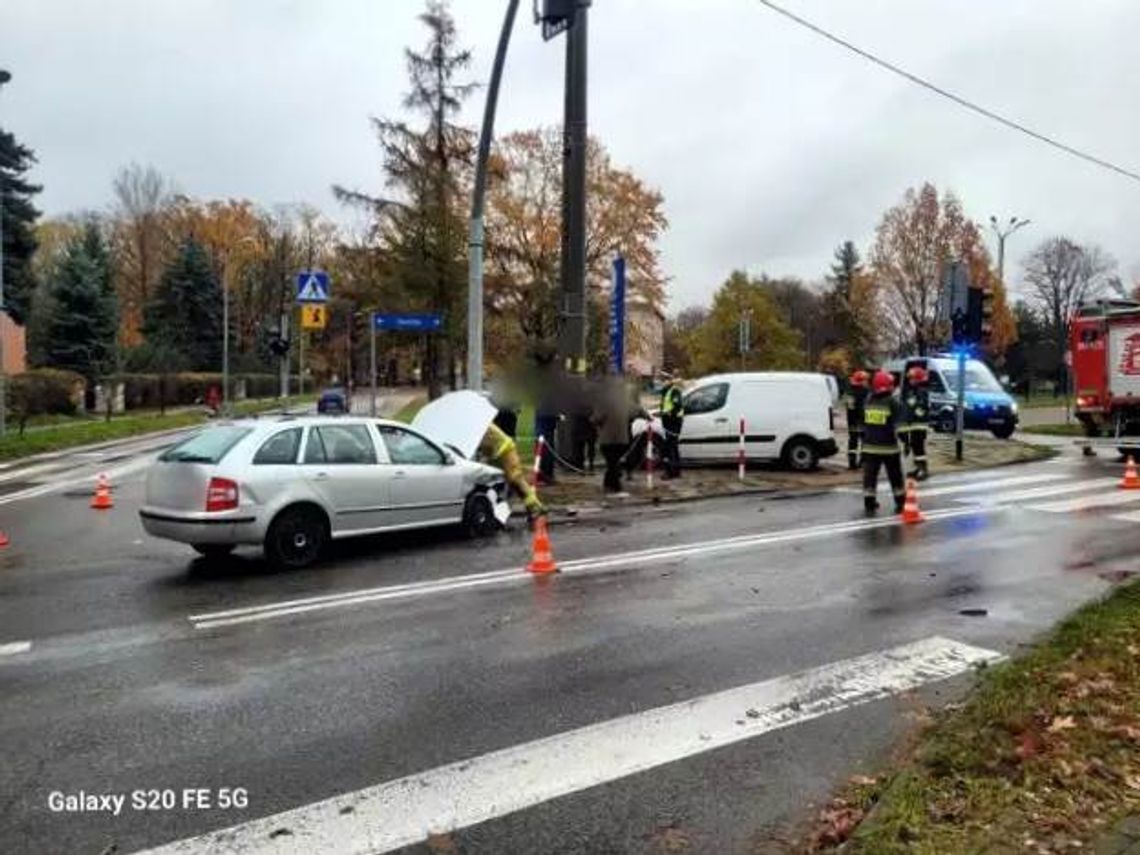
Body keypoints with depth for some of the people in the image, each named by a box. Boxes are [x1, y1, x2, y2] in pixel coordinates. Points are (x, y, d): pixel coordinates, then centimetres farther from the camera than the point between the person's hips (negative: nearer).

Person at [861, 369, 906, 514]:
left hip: (870, 447, 2)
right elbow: (899, 424, -7)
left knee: (870, 476, 6)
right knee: (896, 477, 10)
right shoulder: (894, 403, -8)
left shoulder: (868, 401, 3)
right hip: (889, 447, -2)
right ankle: (901, 504, 17)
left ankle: (869, 504, 5)